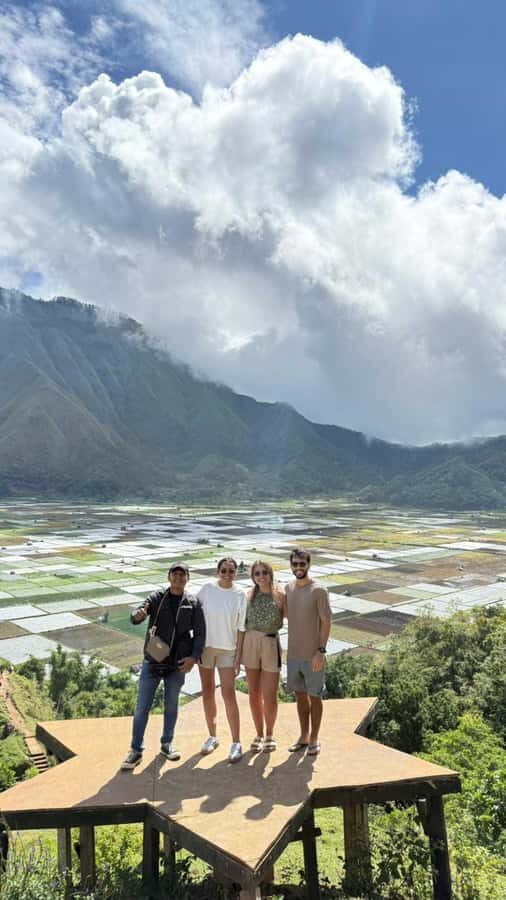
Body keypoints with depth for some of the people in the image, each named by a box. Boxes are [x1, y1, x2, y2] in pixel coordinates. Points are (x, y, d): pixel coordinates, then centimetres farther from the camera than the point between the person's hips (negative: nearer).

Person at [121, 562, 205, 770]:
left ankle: (167, 743, 33)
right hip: (152, 661, -1)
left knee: (171, 706, 14)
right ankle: (136, 750, 15)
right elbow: (135, 618, -13)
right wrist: (138, 615, -38)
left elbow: (199, 634, 3)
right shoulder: (157, 597, -2)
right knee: (142, 707, 2)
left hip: (177, 664, 1)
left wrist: (194, 656, -11)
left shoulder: (193, 604, 0)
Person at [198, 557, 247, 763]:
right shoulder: (206, 589, -5)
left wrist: (238, 657, -4)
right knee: (207, 693, 11)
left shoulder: (240, 595, -5)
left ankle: (236, 743, 4)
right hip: (206, 646, 2)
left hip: (228, 649, -1)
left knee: (229, 695, -4)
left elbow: (241, 628, -2)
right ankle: (212, 736, 27)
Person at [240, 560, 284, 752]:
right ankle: (259, 734, 27)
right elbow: (243, 623, 10)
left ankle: (269, 735, 25)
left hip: (271, 644, -3)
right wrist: (239, 650, 8)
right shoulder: (250, 596, 4)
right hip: (250, 644, 3)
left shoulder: (280, 596, -4)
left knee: (269, 696, 3)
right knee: (254, 694, 10)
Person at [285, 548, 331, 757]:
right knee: (300, 695, 16)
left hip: (312, 655, -5)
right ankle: (303, 736, 31)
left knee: (314, 696, 9)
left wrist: (321, 651, -16)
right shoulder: (288, 588, 3)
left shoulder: (318, 590, -14)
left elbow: (326, 621, -13)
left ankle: (314, 739, 24)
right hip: (293, 654, 5)